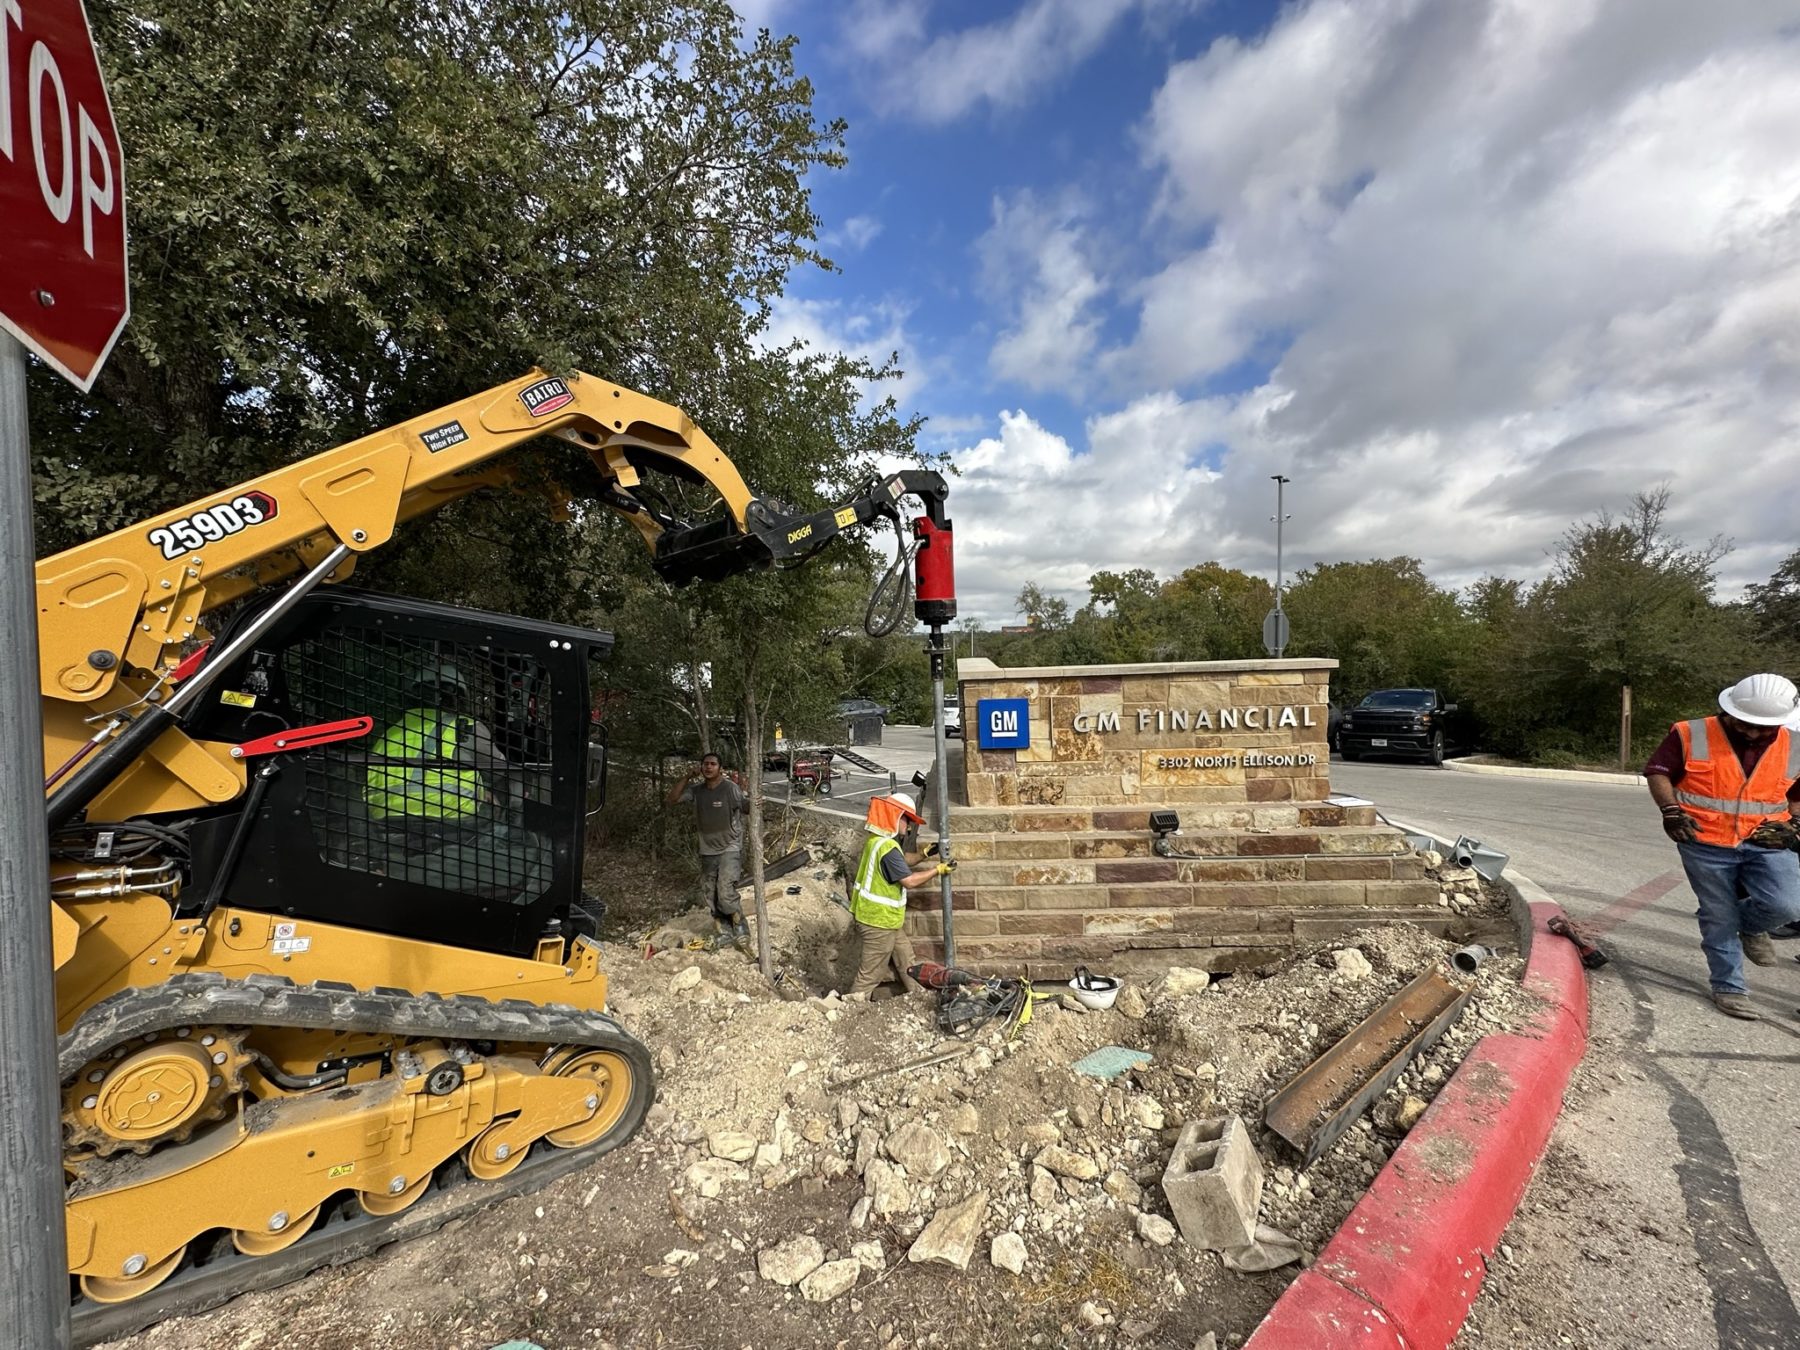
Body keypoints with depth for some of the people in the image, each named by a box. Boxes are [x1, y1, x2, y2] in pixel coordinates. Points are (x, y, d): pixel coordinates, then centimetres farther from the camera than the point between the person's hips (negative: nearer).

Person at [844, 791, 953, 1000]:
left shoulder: (876, 839, 5)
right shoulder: (887, 847, -27)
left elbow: (900, 865, 17)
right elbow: (909, 881, -24)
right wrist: (937, 870, -14)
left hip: (887, 920, 10)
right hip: (878, 922, -10)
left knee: (907, 962, 21)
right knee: (870, 975, 2)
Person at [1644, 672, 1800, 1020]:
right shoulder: (1690, 735, -7)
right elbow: (1659, 772, -1)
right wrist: (1671, 810, -13)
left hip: (1767, 845, 2)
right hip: (1706, 844, -2)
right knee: (1718, 918, 6)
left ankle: (1750, 926, 19)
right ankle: (1729, 987, 22)